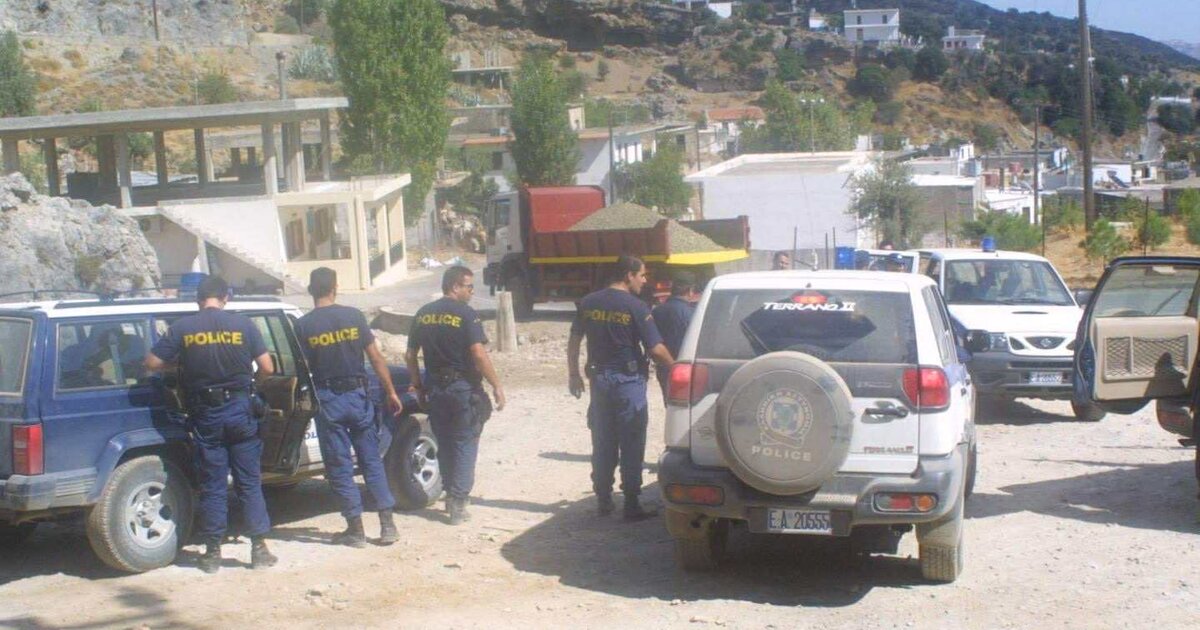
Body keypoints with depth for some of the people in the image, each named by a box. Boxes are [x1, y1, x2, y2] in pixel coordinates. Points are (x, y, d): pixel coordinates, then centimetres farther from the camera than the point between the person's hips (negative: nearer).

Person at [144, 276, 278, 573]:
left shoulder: (182, 328, -2)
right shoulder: (243, 325, -2)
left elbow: (152, 363, -2)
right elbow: (267, 368, -2)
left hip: (205, 414, 0)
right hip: (240, 409, 0)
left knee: (212, 485, 7)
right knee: (249, 482, 7)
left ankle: (213, 552, 11)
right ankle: (259, 548, 6)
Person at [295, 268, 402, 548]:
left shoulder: (304, 326, -5)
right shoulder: (353, 316, -2)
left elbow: (302, 368, -6)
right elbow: (376, 357, -3)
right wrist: (391, 392, 2)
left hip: (327, 399, -1)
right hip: (357, 395, 2)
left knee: (339, 466, 6)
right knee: (371, 460, 10)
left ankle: (356, 529, 7)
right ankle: (387, 525, 6)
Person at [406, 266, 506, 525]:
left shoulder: (423, 314, 7)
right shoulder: (466, 315, -12)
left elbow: (410, 355, 10)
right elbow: (479, 354, -19)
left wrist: (418, 385, 19)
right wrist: (496, 386, -15)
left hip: (435, 388, 5)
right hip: (463, 387, -5)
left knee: (445, 444, 17)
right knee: (465, 445, 3)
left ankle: (451, 495, 23)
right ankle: (458, 503, 0)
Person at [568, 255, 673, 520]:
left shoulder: (588, 303, 4)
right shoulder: (636, 307, -12)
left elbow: (574, 340, 9)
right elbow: (656, 349, -14)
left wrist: (574, 374, 17)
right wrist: (675, 368, 1)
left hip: (599, 379, 5)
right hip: (628, 381, -5)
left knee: (602, 444, 13)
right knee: (631, 447, 1)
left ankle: (603, 500, 19)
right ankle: (631, 505, 1)